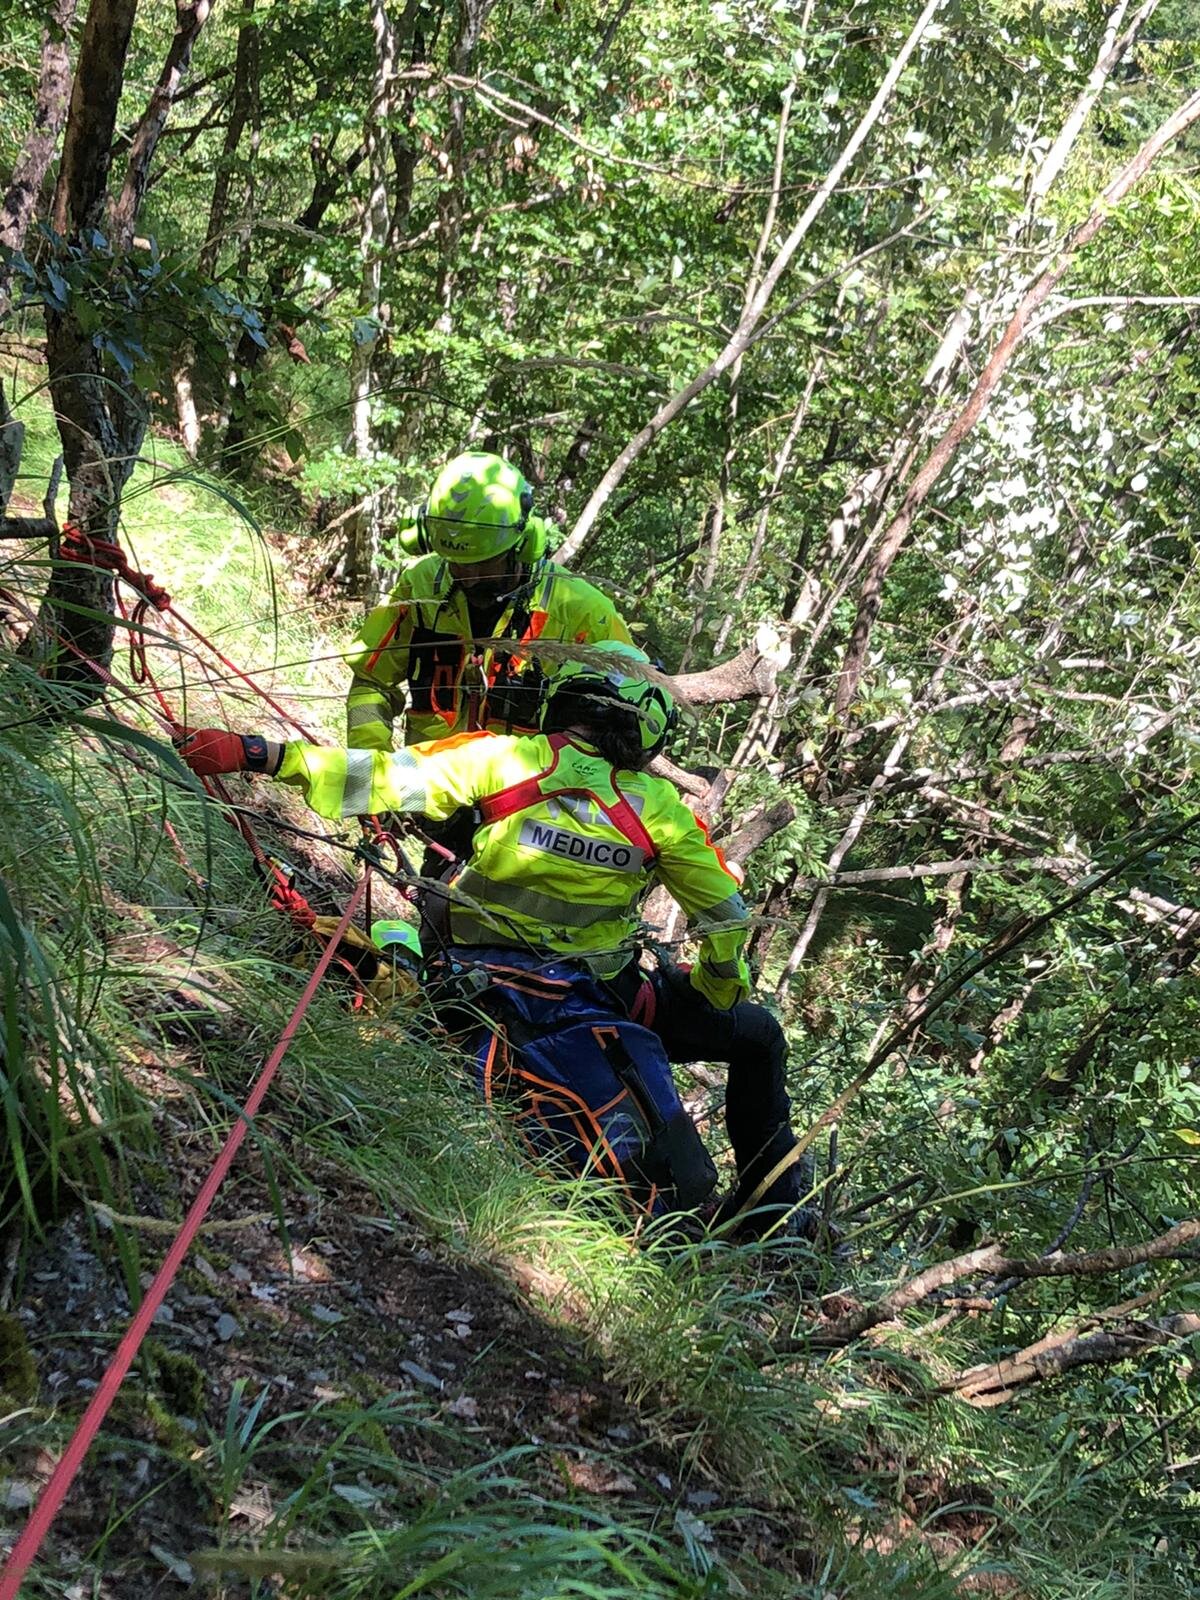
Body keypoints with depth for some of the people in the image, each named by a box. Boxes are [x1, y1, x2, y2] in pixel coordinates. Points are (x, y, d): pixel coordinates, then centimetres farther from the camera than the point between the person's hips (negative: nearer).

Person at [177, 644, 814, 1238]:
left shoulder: (508, 758, -1)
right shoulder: (661, 808, 0)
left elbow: (378, 777, -6)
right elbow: (728, 921, 7)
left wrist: (247, 751, -2)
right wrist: (712, 996, 26)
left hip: (489, 988, 3)